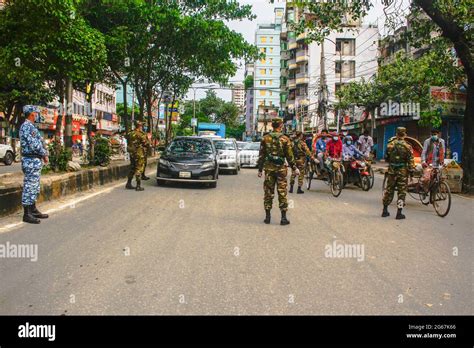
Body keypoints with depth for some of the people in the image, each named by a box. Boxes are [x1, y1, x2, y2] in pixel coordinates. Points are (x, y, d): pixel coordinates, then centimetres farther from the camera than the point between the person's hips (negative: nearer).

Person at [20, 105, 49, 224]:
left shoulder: (30, 126, 17)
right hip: (31, 160, -10)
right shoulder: (27, 126, -15)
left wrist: (43, 154, 6)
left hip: (35, 160, 10)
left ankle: (33, 210, 25)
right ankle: (27, 214, 0)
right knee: (29, 187, -5)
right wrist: (44, 154, -9)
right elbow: (34, 144, -21)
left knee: (34, 187, 16)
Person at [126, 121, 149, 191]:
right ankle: (138, 186, -3)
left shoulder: (130, 134, 8)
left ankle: (128, 184, 22)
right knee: (139, 169, -3)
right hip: (139, 154, -7)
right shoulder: (141, 134, -15)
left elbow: (129, 143, 14)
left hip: (131, 153, 7)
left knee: (132, 168, 17)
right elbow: (146, 143, -11)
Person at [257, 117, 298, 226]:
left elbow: (261, 155, 3)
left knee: (268, 192, 8)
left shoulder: (265, 138, 1)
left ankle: (267, 216, 12)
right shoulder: (284, 139, -6)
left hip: (269, 168, 2)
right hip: (281, 168, -2)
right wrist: (295, 168, 5)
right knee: (282, 193, 2)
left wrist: (260, 169, 10)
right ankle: (283, 218, 4)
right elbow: (289, 156, -5)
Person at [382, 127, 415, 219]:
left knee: (389, 190, 12)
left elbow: (386, 158, 11)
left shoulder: (390, 145, 1)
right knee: (401, 192, 3)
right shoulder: (407, 146, -9)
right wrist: (411, 170, -2)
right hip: (402, 171, -3)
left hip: (392, 170, 3)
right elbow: (410, 160, -10)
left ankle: (385, 210, 18)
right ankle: (399, 213, 3)